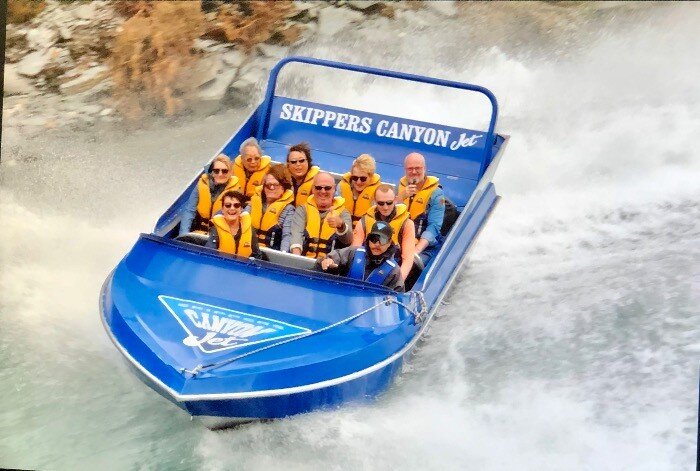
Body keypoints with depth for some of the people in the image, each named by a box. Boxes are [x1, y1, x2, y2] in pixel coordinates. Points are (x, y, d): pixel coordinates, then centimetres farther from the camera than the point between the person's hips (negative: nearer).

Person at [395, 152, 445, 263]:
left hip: (422, 246, -4)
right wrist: (401, 197, -13)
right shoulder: (400, 186, 11)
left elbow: (434, 227, -12)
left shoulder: (435, 193, -3)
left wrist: (416, 250, -25)